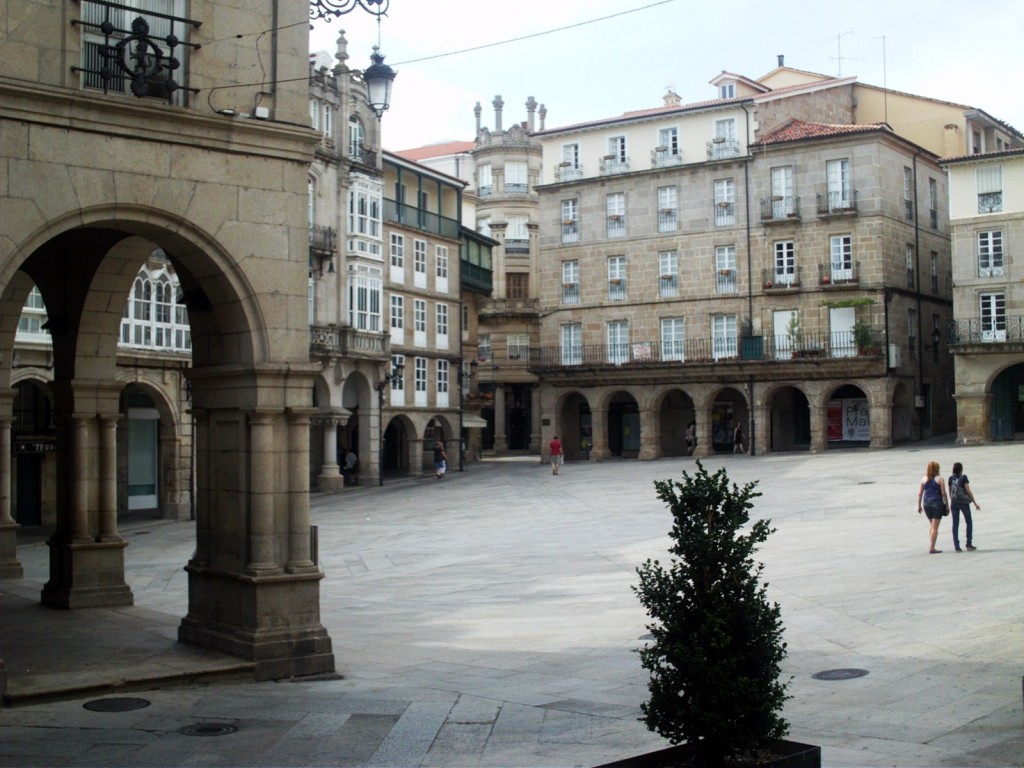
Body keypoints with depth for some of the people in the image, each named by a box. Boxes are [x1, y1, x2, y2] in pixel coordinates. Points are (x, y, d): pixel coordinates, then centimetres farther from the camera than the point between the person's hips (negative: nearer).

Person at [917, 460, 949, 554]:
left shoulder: (924, 479, 5)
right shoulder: (939, 479, -5)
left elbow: (920, 493, 5)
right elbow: (943, 493, -8)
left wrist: (919, 505, 11)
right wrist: (947, 504, -1)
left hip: (926, 503, 4)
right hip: (937, 503, -4)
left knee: (931, 525, 21)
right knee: (935, 527, 0)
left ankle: (931, 545, 18)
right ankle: (931, 548, -2)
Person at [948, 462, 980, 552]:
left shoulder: (951, 478, 3)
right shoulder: (963, 477, -10)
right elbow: (968, 491, -11)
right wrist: (975, 503, -6)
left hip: (954, 503, 4)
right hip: (964, 502, -3)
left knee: (955, 524, 5)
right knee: (969, 522, 11)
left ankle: (956, 546, 1)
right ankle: (969, 544, 7)